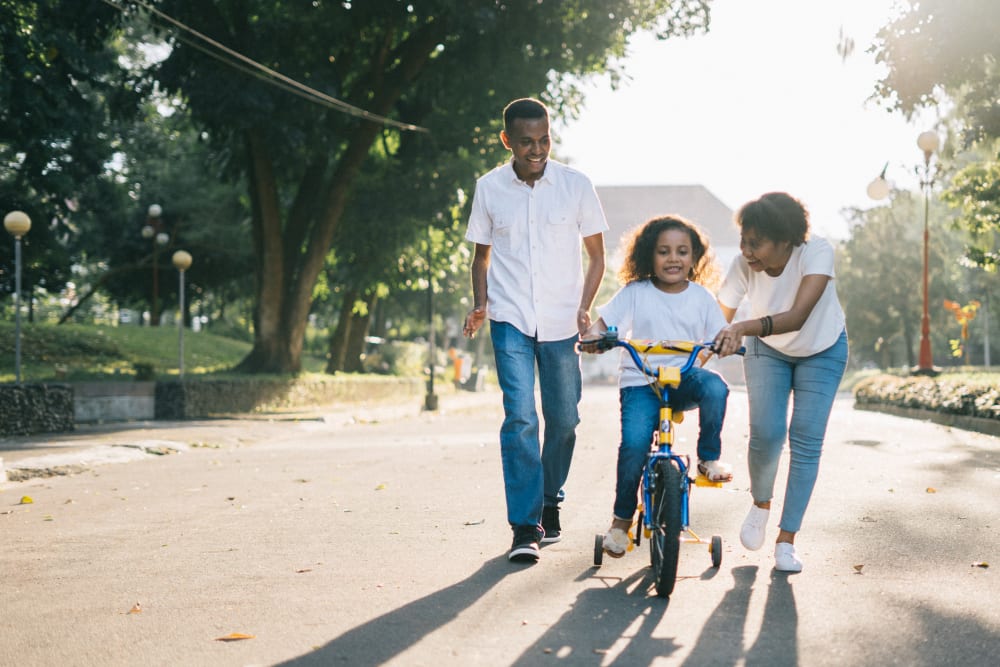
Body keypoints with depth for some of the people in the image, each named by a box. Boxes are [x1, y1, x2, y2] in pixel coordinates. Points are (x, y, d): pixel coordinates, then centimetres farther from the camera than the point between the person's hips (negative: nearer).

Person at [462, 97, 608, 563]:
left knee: (563, 418, 7)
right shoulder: (489, 188, 1)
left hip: (561, 322, 1)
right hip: (510, 319, -1)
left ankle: (550, 502, 31)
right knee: (520, 416, -12)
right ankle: (525, 527, -9)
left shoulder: (576, 186, -1)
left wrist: (584, 309, -6)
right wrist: (480, 305, -2)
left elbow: (596, 255, 6)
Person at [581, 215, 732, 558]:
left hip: (684, 377, 2)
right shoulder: (635, 293, 3)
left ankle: (709, 458, -10)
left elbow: (719, 336, 4)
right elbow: (604, 321, -1)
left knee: (715, 386, -34)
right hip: (640, 380, -1)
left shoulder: (701, 297, 8)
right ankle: (621, 519, -3)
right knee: (634, 442, -25)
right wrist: (593, 335, -25)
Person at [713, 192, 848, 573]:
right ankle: (760, 504, 16)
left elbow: (798, 316, -46)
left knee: (806, 442, -9)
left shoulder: (817, 253, -34)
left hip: (822, 351, -1)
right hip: (768, 351, 1)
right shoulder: (744, 266, -27)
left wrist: (744, 328, -61)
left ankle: (786, 540, 2)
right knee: (765, 434, -15)